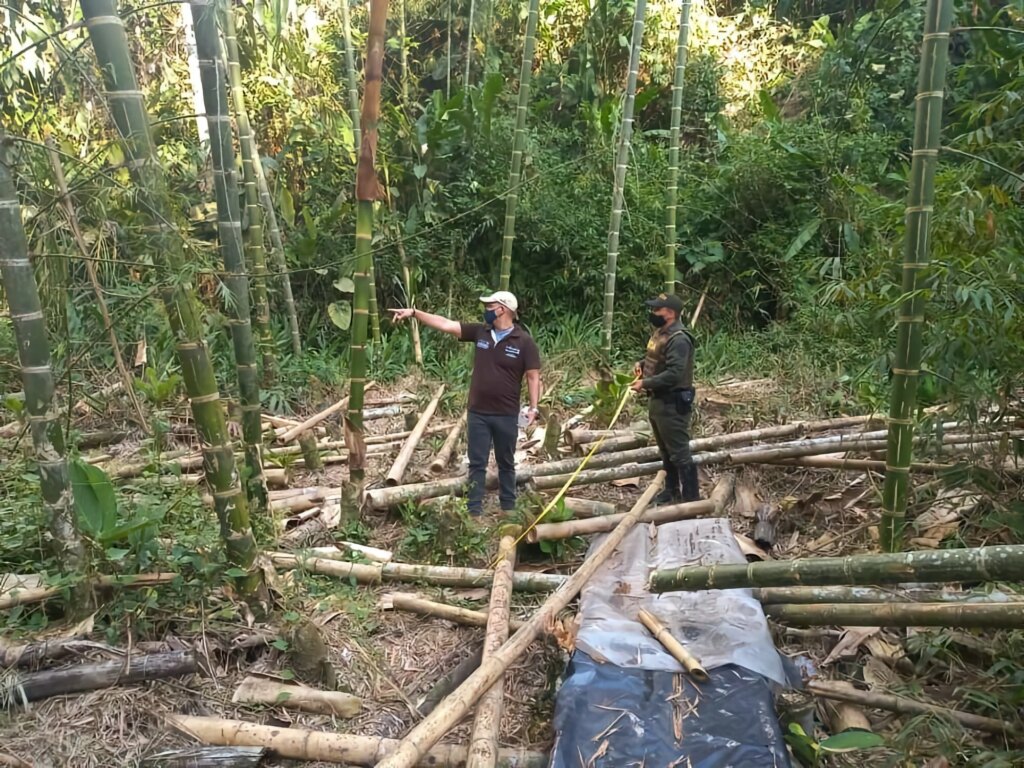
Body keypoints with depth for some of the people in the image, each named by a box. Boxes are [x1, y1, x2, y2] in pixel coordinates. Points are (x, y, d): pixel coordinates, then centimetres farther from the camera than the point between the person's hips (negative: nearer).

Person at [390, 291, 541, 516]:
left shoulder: (524, 342, -8)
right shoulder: (480, 332, 1)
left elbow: (533, 376, -6)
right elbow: (445, 324, 0)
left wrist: (533, 407, -14)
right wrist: (414, 312, -6)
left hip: (506, 415, -3)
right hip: (477, 413, 3)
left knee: (506, 463, 13)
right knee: (477, 463, 7)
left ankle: (509, 508, 28)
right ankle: (475, 510, 14)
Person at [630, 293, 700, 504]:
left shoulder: (678, 339, -22)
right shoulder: (659, 332, 10)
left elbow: (674, 374, -29)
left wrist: (645, 383, -24)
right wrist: (642, 363, 8)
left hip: (673, 404, -10)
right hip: (657, 400, 10)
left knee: (679, 453, -3)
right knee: (665, 451, 20)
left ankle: (691, 498, 8)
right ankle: (672, 491, 34)